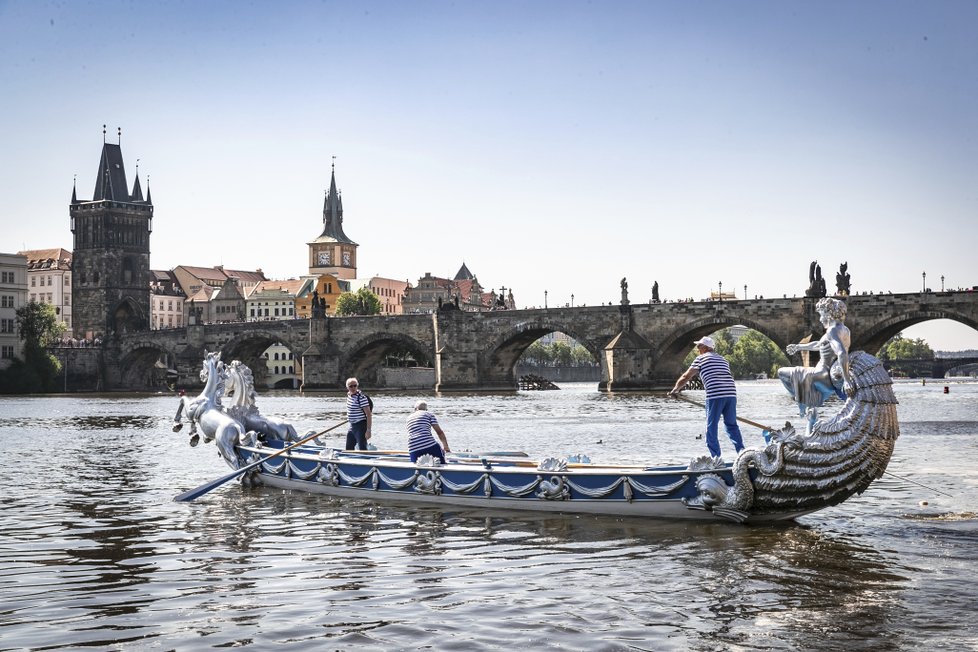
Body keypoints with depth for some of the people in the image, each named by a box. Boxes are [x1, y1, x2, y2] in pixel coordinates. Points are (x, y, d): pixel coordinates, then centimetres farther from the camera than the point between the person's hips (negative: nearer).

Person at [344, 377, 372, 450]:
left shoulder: (361, 397, -21)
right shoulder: (349, 395, 5)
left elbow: (369, 414, -23)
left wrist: (368, 430, -26)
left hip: (360, 426, -9)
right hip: (352, 426, 9)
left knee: (362, 449, -11)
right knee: (349, 449, 18)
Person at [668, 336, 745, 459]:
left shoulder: (701, 359, 7)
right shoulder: (723, 359, 26)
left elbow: (686, 377, 9)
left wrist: (675, 390, 21)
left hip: (715, 395, -6)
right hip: (731, 393, 6)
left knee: (711, 427, 2)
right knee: (732, 425, 14)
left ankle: (716, 457, -1)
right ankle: (742, 451, 3)